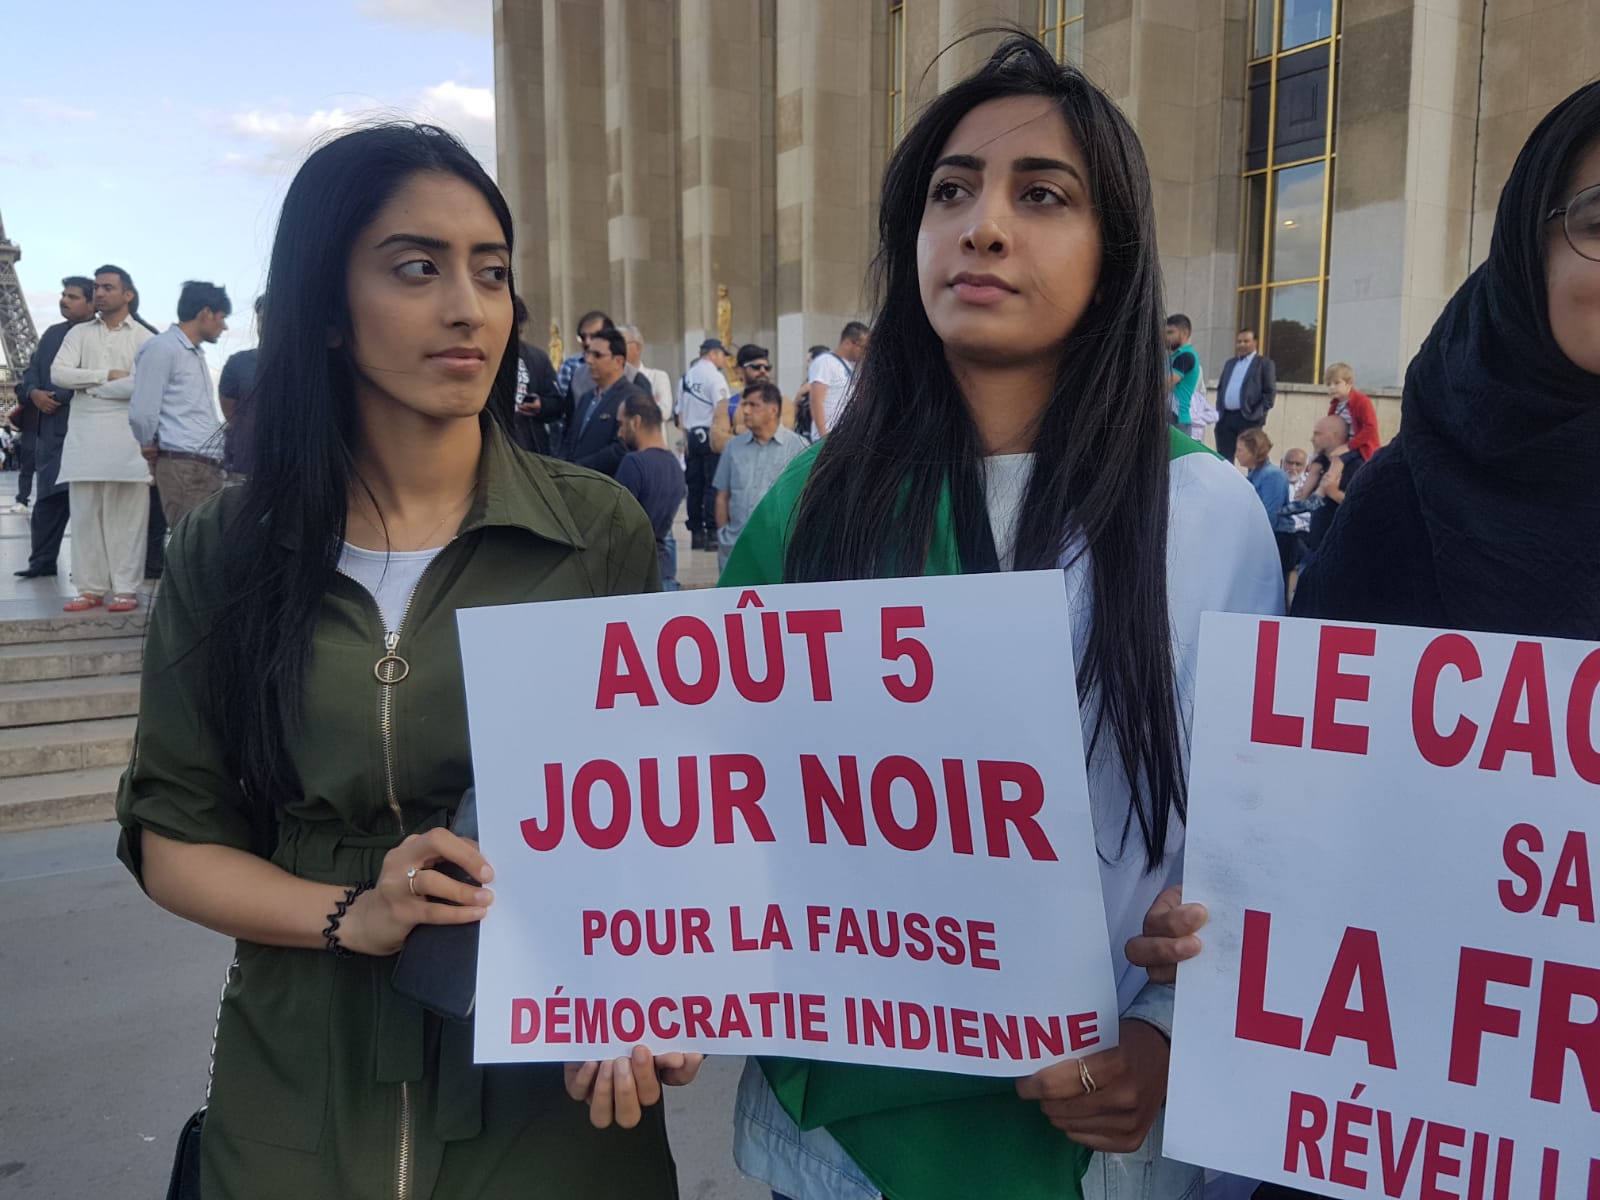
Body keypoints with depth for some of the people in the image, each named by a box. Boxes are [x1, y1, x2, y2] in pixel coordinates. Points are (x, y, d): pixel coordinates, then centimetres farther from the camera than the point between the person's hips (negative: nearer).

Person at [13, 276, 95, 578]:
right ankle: (42, 560, 16)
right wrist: (33, 393, -3)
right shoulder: (52, 334, 17)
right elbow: (32, 371, 17)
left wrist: (56, 397, -16)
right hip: (50, 430, 7)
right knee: (48, 497, 10)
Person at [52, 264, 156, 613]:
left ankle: (126, 589, 0)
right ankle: (90, 588, 7)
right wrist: (108, 375, -6)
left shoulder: (144, 338, 5)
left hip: (127, 437, -3)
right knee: (84, 515, 2)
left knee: (126, 516, -4)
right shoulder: (79, 333, 16)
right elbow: (58, 373, 2)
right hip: (84, 434, 4)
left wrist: (90, 386, -3)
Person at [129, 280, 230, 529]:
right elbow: (141, 413, -10)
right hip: (184, 470, -8)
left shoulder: (197, 354, 23)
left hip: (209, 469, 8)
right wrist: (151, 446, 5)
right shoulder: (162, 348, -6)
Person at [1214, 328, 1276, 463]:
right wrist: (1219, 409, 9)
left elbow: (1270, 391, -4)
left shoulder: (1265, 363, 3)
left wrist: (1259, 414, -12)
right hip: (1225, 417, 6)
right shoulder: (1229, 363, 21)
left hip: (1248, 418, -5)